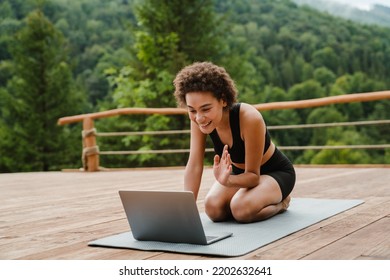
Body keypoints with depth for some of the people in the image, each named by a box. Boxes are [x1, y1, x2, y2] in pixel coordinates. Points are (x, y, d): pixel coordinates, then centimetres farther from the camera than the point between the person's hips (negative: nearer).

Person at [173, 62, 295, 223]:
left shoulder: (250, 118, -37)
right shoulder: (199, 119, -22)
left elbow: (253, 175, -29)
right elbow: (194, 165, -22)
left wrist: (227, 181, -50)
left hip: (275, 172, -5)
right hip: (239, 171, 5)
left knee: (241, 209, -32)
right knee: (213, 208, -21)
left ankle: (280, 203, 2)